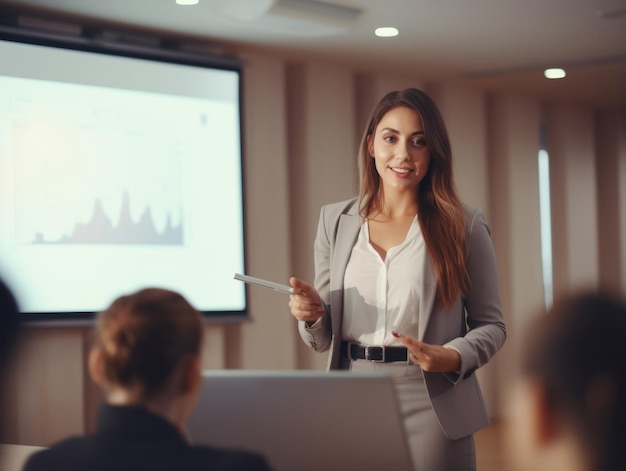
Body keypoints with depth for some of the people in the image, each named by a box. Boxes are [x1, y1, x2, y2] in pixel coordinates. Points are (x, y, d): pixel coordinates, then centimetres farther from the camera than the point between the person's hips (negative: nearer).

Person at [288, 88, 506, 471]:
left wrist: (453, 357, -17)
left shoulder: (464, 226, -1)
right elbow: (323, 339, 11)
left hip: (431, 409, -2)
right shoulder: (335, 221, 7)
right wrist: (311, 313, -10)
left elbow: (491, 324, 2)